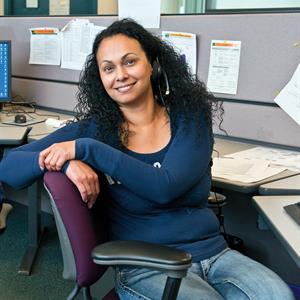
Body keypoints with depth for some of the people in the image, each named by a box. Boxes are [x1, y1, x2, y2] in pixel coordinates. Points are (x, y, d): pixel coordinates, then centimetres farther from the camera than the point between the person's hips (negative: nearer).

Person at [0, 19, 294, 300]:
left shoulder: (191, 116, 0)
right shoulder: (95, 129, -2)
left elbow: (166, 187, -16)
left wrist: (87, 150, -19)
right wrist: (68, 162, -24)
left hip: (213, 252, 2)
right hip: (146, 268, -2)